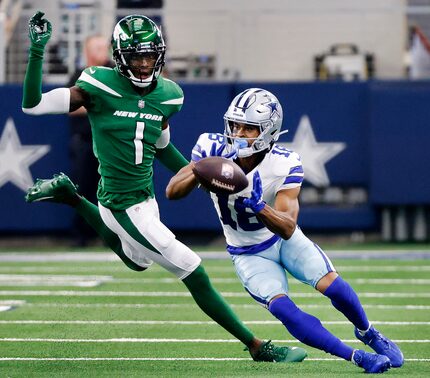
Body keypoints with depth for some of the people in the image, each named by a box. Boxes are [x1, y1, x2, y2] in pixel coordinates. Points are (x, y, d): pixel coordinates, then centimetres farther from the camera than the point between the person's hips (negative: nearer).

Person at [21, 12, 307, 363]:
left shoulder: (167, 95, -1)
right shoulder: (100, 87, -19)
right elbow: (32, 105, -20)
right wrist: (37, 51, -27)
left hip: (146, 197, 8)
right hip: (125, 206, -8)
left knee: (138, 261, 38)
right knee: (195, 275, -7)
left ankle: (70, 196, 41)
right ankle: (258, 347, 2)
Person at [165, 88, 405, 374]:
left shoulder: (285, 165, -24)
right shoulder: (213, 149, -20)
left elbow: (287, 228, -31)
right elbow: (172, 192, -25)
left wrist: (258, 206, -51)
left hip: (284, 240, 0)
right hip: (248, 254, 0)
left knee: (332, 284, -20)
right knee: (281, 307, -23)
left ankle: (368, 333, 14)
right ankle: (358, 358, -15)